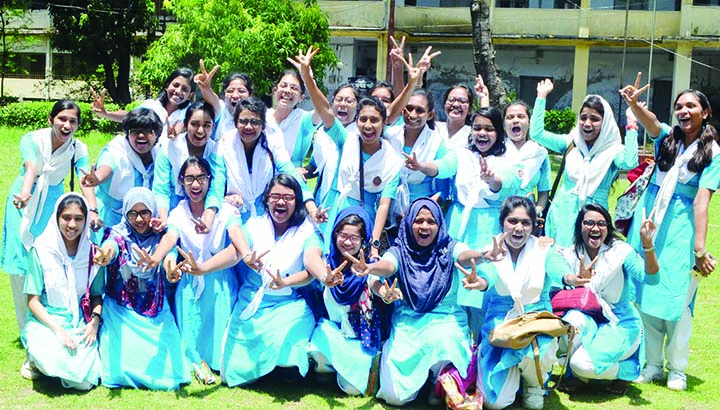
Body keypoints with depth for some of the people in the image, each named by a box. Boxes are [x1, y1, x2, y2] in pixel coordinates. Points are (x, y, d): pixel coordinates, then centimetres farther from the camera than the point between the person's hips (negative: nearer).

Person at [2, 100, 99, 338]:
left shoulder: (78, 149, -12)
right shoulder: (32, 140, -16)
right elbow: (31, 169, -33)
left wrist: (92, 211, -45)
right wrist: (24, 196, -53)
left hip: (52, 204, 1)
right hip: (24, 205, -1)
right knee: (20, 265, -3)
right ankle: (27, 333, 8)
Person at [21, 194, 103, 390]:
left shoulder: (92, 252, 2)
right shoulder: (41, 250, -6)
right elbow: (33, 300, -5)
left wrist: (95, 321, -10)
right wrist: (58, 330, -17)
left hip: (80, 326, 3)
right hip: (46, 323, -3)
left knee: (85, 378, -20)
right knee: (56, 363, -33)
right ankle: (38, 361, 4)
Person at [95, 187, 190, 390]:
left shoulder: (160, 237, 3)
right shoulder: (119, 234, -1)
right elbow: (111, 246, -25)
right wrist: (105, 255, -51)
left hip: (156, 313, 1)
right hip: (121, 312, -1)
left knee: (166, 369, -14)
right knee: (122, 366, -17)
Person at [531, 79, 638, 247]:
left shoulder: (613, 150, -2)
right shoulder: (571, 143, 7)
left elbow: (629, 163, -23)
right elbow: (536, 133, -1)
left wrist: (631, 126, -21)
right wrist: (542, 97, -1)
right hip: (562, 212, 2)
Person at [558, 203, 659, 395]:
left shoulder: (620, 251, -10)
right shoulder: (570, 255, 0)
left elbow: (650, 278, -24)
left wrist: (647, 244, -39)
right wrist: (573, 280, -37)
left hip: (619, 324, -4)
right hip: (587, 320, 4)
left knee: (583, 364, -27)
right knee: (571, 319, -32)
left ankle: (629, 369, 5)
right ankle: (574, 375, -5)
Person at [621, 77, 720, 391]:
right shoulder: (667, 137, 7)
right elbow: (647, 119, -15)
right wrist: (633, 103, -38)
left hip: (679, 226, -3)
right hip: (648, 219, 4)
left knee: (674, 299, -3)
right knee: (646, 295, 6)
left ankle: (677, 369, 12)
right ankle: (653, 363, 18)